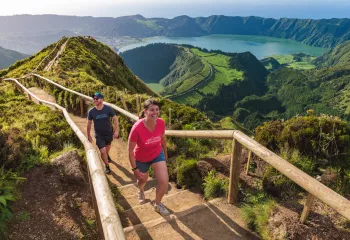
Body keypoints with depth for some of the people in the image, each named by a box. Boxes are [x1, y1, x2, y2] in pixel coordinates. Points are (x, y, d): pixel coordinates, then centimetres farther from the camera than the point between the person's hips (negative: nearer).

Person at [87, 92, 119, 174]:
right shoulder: (91, 112, -15)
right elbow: (89, 124, -2)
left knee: (108, 146, 27)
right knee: (102, 151, -8)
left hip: (109, 133, 1)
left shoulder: (108, 109, -18)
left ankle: (107, 155, 61)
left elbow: (115, 119, -8)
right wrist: (88, 135, 4)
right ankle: (107, 166, 16)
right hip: (99, 135, -1)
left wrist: (116, 131, -12)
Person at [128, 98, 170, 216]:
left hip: (157, 155, 2)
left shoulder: (161, 123, -24)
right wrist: (135, 169, -19)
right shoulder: (137, 128, -36)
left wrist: (165, 152, 13)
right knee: (143, 179, 25)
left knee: (164, 182, -7)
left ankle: (157, 204, 25)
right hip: (141, 159, -2)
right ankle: (141, 191, 65)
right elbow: (130, 150, -24)